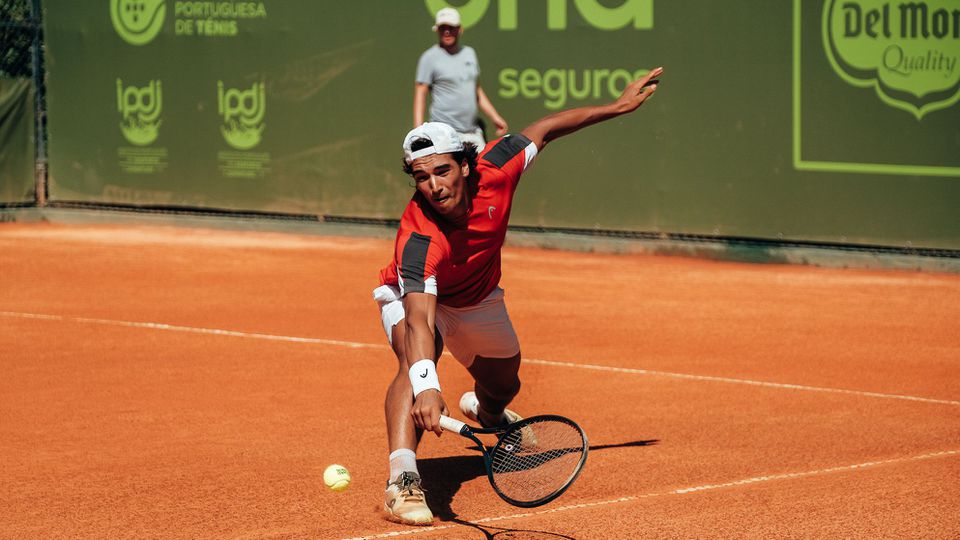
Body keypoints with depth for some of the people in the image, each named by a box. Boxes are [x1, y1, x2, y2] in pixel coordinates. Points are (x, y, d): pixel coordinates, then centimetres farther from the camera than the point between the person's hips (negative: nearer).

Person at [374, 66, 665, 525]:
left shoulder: (493, 170, -33)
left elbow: (542, 130, -13)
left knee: (504, 384, 24)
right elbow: (419, 319, -57)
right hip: (414, 296, -5)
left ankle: (484, 408, 64)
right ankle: (401, 479, -45)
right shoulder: (419, 239, -46)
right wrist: (426, 387, -73)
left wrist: (618, 106, -10)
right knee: (415, 358, -38)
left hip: (478, 298, 6)